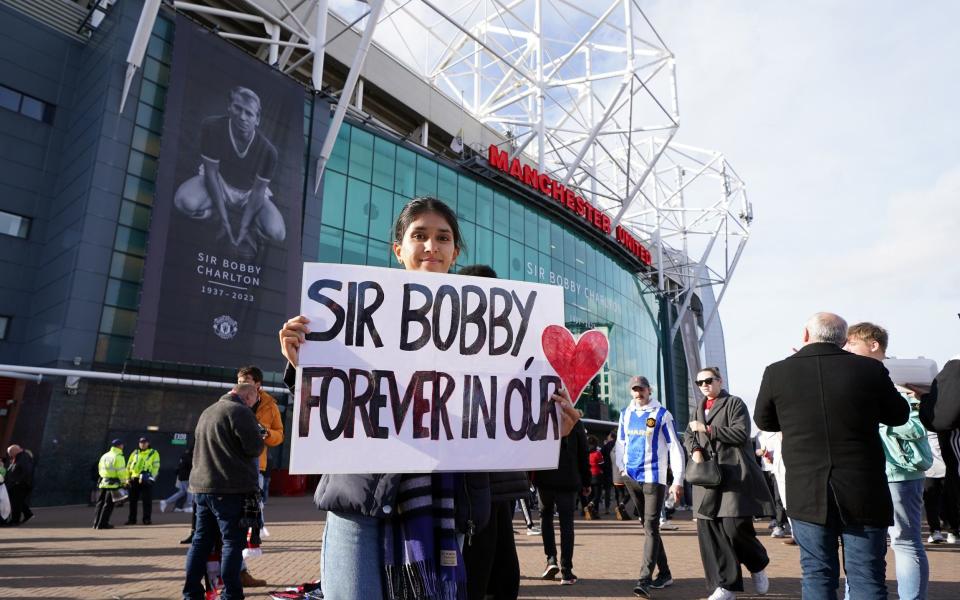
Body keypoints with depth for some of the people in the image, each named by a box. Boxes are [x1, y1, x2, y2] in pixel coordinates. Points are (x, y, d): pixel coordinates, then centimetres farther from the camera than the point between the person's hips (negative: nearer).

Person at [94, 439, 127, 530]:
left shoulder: (104, 455, 15)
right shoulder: (118, 457, -11)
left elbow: (99, 469, 19)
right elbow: (121, 472, -16)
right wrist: (123, 482, -6)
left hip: (103, 482, 8)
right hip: (113, 483, -8)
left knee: (101, 502, 16)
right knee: (108, 504, -2)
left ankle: (96, 523, 20)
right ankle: (102, 524, -2)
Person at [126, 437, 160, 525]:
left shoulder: (154, 453, 5)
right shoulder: (134, 453, 15)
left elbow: (156, 466, -1)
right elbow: (128, 466, 15)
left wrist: (152, 477, -13)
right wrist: (128, 478, 6)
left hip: (146, 480, -3)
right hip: (134, 479, 3)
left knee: (147, 500, -3)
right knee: (133, 500, 7)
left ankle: (147, 519, 4)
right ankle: (132, 519, 18)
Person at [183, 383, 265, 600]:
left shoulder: (207, 412, 18)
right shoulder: (239, 411, -11)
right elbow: (255, 448, -15)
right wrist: (258, 438, 5)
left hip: (201, 486, 8)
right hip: (231, 489, -8)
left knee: (202, 541, 14)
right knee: (233, 542, -2)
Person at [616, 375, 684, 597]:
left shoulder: (662, 414, -5)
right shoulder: (626, 414, 8)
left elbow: (675, 448, -7)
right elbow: (620, 443, 17)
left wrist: (678, 480, -11)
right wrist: (621, 469, 5)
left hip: (654, 478, -5)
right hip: (631, 478, 5)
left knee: (651, 526, -9)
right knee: (647, 525, 12)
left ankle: (645, 579, -11)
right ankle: (664, 574, 25)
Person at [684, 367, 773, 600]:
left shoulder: (734, 403, 0)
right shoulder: (700, 408, 20)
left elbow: (740, 433, -12)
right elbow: (688, 435, 17)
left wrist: (707, 429, -13)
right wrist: (695, 450, -4)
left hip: (734, 475, -6)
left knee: (735, 527, -11)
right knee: (708, 530, 1)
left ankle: (758, 566, 22)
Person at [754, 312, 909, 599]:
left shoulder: (776, 372, -6)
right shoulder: (870, 369, -6)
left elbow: (763, 421, 9)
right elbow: (898, 415, 10)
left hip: (807, 492, 0)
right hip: (863, 491, 0)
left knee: (817, 575, 10)